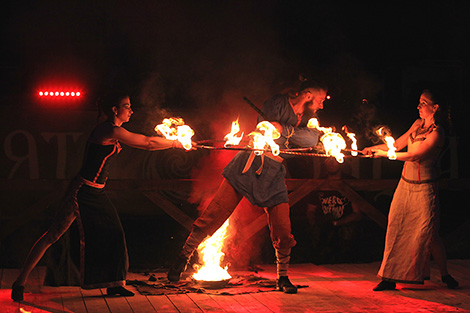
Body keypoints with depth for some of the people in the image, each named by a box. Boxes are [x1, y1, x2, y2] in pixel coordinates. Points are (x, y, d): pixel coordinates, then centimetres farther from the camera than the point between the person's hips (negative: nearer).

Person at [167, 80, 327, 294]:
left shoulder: (304, 121, 15)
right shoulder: (279, 103, -3)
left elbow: (312, 140, -7)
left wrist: (282, 129, -16)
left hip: (272, 179, 5)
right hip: (246, 169, -5)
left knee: (283, 231, -1)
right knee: (214, 215, -8)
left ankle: (283, 278, 17)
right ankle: (184, 255, 6)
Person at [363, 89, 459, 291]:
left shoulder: (436, 134, -15)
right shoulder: (418, 124, 9)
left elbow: (413, 156, -18)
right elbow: (398, 144, 18)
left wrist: (384, 153, -11)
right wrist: (374, 148, 12)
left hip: (424, 187, -7)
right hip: (405, 183, 7)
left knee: (428, 233, -2)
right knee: (396, 229, 1)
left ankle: (445, 275, 18)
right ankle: (390, 277, 5)